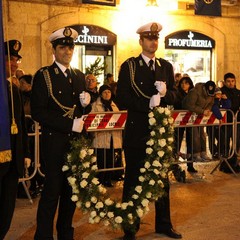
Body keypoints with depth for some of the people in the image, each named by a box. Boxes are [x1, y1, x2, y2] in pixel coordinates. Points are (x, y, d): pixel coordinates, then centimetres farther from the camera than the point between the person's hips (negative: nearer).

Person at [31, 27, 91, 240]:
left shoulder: (79, 76, 14)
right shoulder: (43, 76, -5)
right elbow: (38, 112, -13)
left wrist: (86, 102, -4)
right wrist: (70, 124, -18)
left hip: (76, 139, 6)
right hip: (54, 141, -6)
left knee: (72, 189, 11)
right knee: (52, 190, -3)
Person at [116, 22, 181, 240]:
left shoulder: (166, 66, 10)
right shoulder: (129, 66, -4)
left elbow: (173, 97, 8)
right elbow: (121, 100, -12)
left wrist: (164, 93, -13)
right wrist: (148, 104, -19)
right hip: (137, 130, -4)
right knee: (133, 179, 4)